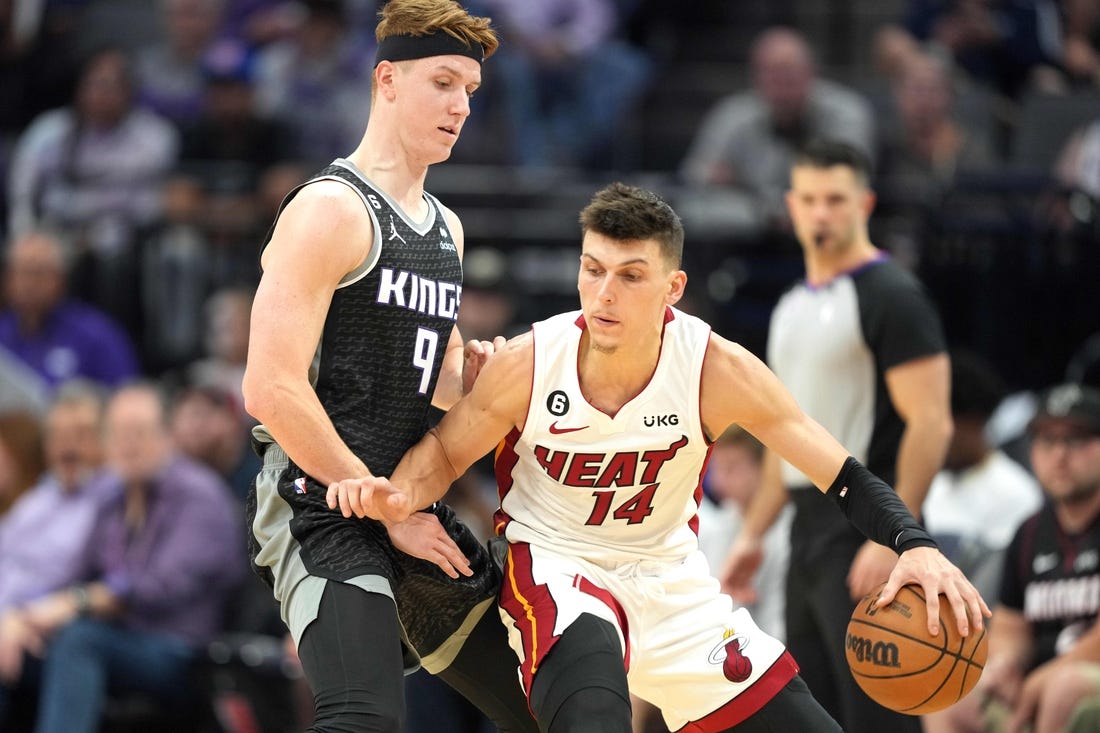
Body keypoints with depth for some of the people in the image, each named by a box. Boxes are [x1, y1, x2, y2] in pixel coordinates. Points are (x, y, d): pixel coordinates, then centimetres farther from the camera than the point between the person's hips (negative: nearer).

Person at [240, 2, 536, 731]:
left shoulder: (445, 228, 17)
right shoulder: (331, 210, -11)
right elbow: (273, 390, -19)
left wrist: (471, 374, 5)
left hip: (412, 511, 9)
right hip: (325, 508, -9)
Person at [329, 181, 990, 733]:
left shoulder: (717, 369, -20)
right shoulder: (529, 364, -20)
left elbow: (843, 477, -17)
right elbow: (445, 451, -2)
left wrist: (915, 546, -34)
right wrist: (395, 496, -24)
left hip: (669, 573, 3)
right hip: (556, 565, -3)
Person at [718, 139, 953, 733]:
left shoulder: (891, 297, -9)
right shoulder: (793, 307, 18)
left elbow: (930, 422, -16)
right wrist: (752, 534, 20)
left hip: (865, 533, -9)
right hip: (810, 529, 9)